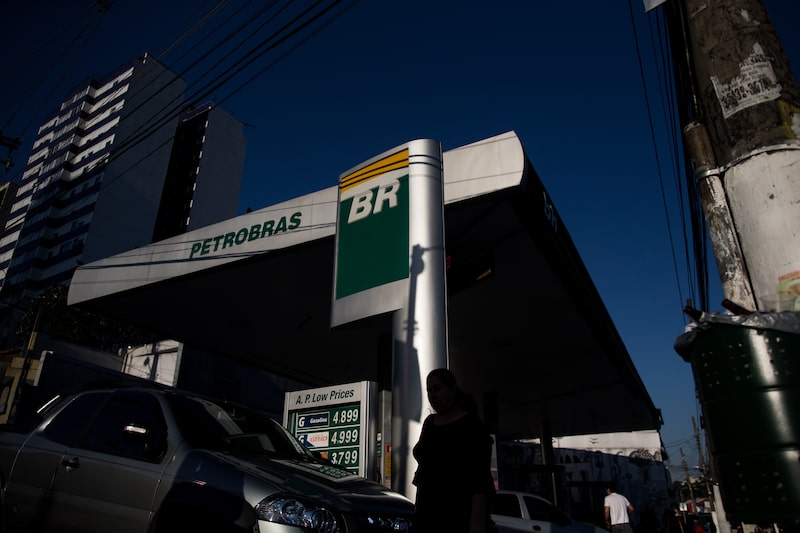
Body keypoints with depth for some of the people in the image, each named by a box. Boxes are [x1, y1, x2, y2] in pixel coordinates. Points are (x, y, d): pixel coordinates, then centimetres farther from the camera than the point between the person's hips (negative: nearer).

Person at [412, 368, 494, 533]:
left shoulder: (471, 424, -7)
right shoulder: (429, 423, 13)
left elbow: (481, 475, -14)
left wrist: (478, 518, -22)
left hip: (461, 512, -6)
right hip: (428, 511, 6)